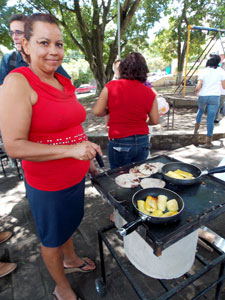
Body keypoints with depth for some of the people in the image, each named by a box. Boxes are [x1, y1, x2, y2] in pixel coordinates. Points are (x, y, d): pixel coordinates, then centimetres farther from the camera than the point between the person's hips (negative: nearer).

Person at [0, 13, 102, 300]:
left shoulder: (65, 83, 3)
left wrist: (87, 159, 15)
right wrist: (71, 149, -30)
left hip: (76, 177, 7)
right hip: (47, 185, -7)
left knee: (69, 223, 30)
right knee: (52, 238, 19)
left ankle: (71, 260, 61)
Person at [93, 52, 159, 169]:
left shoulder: (111, 86, -9)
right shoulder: (149, 92, -2)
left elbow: (97, 111, -7)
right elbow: (155, 120, 3)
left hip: (119, 143, -2)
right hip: (142, 142, 3)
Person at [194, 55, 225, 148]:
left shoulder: (203, 71, -1)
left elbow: (198, 86, -11)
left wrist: (196, 92, 10)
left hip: (202, 96, 1)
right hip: (214, 97, -1)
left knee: (200, 110, 32)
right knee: (210, 119, -2)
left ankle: (196, 129, 35)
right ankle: (208, 142, -1)